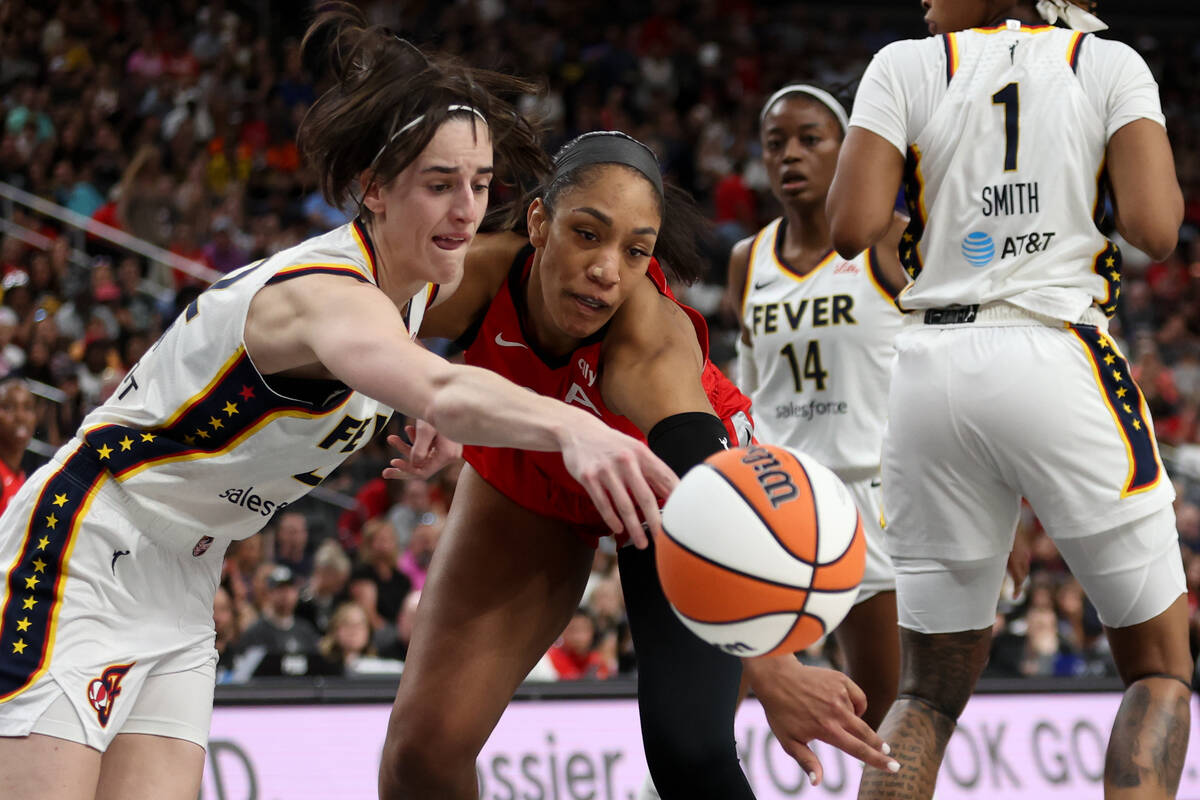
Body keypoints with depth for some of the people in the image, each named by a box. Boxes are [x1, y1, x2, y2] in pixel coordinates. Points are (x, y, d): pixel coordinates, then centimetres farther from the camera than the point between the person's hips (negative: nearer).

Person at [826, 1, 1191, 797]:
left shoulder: (907, 67, 7)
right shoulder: (1111, 65, 5)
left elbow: (851, 228, -2)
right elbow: (1156, 227, -7)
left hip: (932, 372, 2)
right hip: (1062, 365, -2)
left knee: (931, 689, 13)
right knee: (1160, 666, 11)